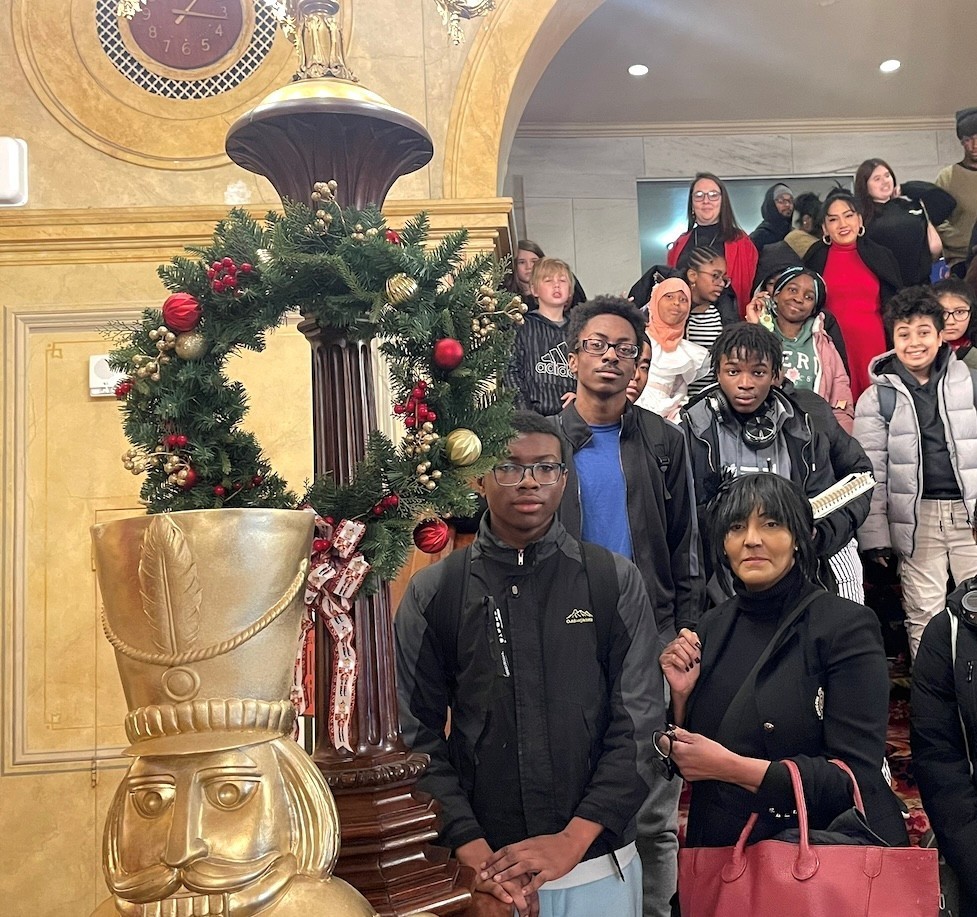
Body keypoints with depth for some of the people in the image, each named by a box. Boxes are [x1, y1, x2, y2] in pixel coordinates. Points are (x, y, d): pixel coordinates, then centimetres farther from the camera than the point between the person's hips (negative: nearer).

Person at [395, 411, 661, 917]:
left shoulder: (616, 582, -2)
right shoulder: (431, 592, -2)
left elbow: (638, 724, -4)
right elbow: (417, 734, -3)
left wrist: (572, 841, -12)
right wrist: (473, 851, -11)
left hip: (597, 860, 0)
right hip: (483, 869, 0)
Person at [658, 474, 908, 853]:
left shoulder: (848, 626, -16)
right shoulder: (711, 628, -1)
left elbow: (856, 780, -21)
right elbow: (683, 762, 5)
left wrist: (729, 766, -24)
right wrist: (681, 695, -13)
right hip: (721, 846, 4)